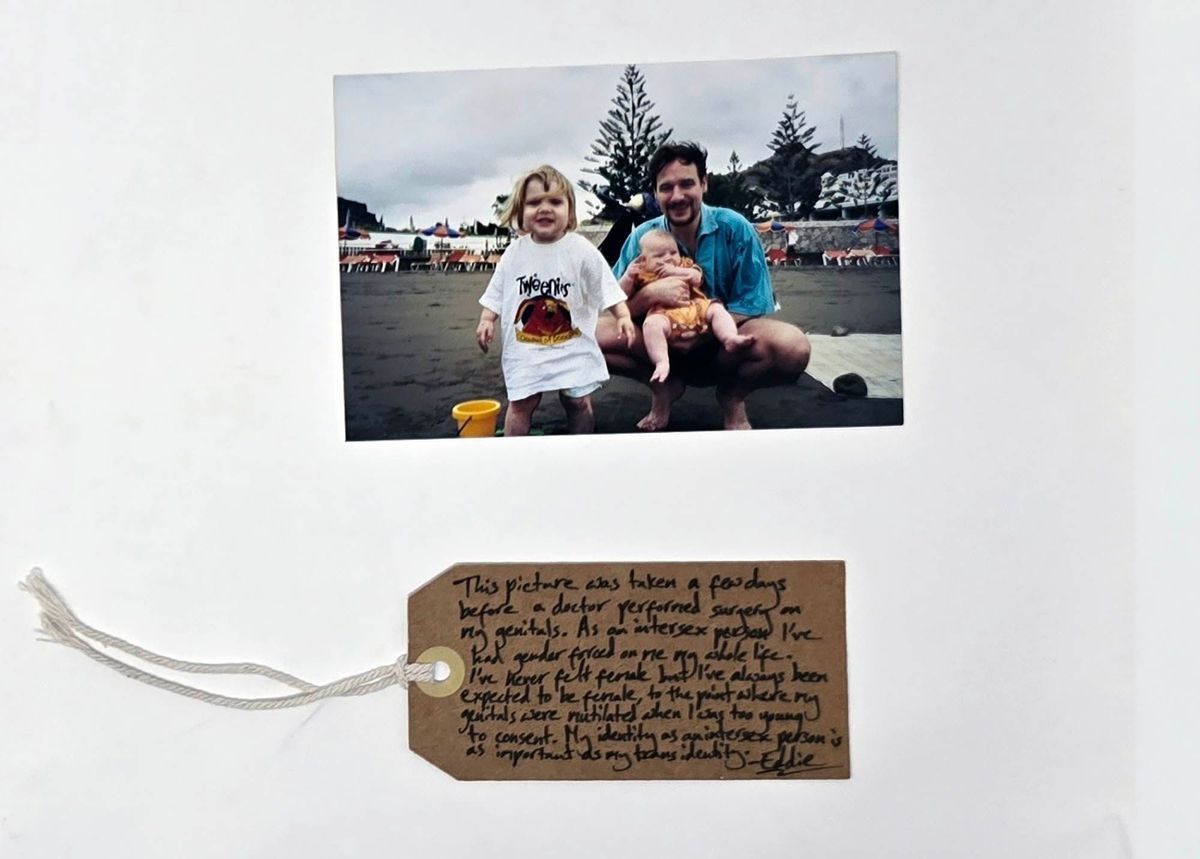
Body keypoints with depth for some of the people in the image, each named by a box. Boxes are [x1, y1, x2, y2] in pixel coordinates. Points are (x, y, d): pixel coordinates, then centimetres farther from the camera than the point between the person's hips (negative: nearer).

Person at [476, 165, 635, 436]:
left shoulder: (582, 250, -8)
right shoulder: (515, 252, 0)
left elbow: (606, 288, -6)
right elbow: (496, 291, 9)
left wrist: (623, 316, -16)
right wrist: (487, 319, -1)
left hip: (572, 345, -1)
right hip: (525, 347, 1)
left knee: (578, 402, 6)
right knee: (521, 403, 4)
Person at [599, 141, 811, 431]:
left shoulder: (734, 229, -12)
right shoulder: (642, 238, -7)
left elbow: (752, 308, -12)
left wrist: (704, 333, -27)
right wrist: (650, 294, -30)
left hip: (724, 346, -1)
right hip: (663, 346, 2)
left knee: (792, 346, -33)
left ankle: (733, 396, -1)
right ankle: (664, 388, 3)